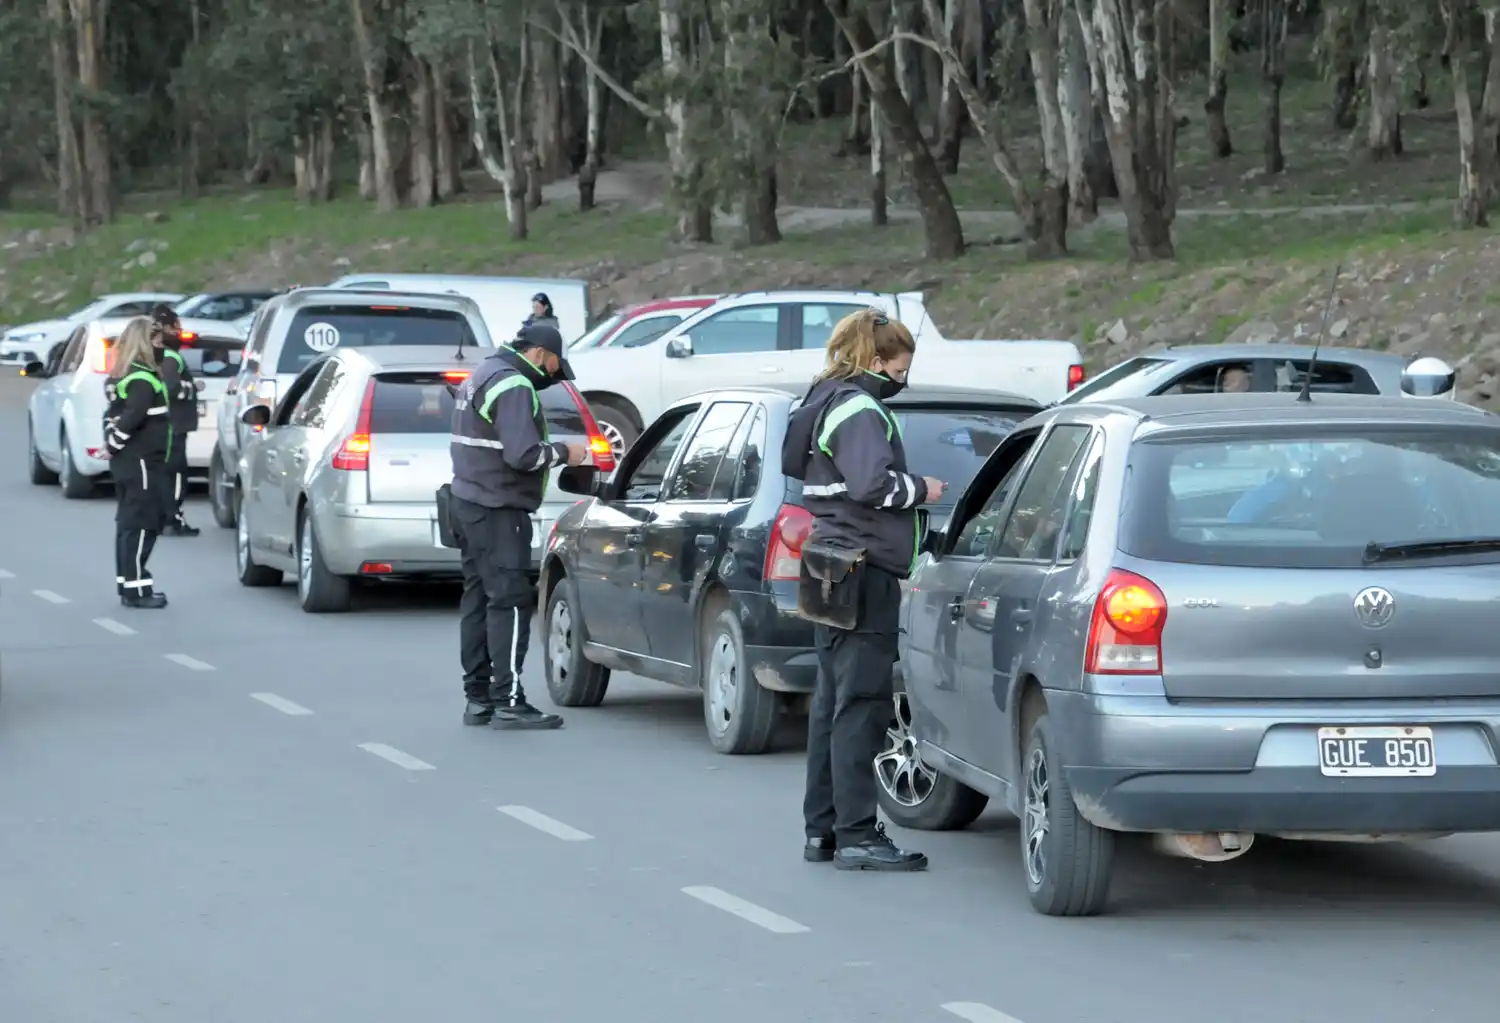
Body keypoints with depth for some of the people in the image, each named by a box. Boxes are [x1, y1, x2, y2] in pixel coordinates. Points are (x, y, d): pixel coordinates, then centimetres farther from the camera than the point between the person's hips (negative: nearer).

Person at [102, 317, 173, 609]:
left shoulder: (123, 376, 14)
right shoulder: (143, 380, -17)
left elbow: (114, 414, 17)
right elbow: (131, 418, -25)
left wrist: (112, 442, 7)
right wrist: (114, 444, -14)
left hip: (127, 462, 10)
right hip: (141, 462, -10)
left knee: (129, 522, 14)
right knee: (141, 524, -7)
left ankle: (127, 584, 20)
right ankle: (136, 588, -7)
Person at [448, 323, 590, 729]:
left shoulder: (482, 376, 18)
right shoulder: (513, 386, -15)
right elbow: (521, 453, -23)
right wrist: (563, 453, -8)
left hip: (468, 503, 11)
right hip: (498, 510, -11)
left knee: (479, 598, 13)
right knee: (510, 600, -10)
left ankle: (478, 698, 16)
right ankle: (507, 701, -13)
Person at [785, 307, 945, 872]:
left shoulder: (826, 404, 18)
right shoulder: (860, 409, -13)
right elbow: (872, 483, -26)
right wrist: (920, 488, -9)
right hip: (863, 567, -11)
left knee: (834, 698, 14)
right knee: (861, 701, -9)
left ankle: (822, 828, 18)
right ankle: (856, 836, -9)